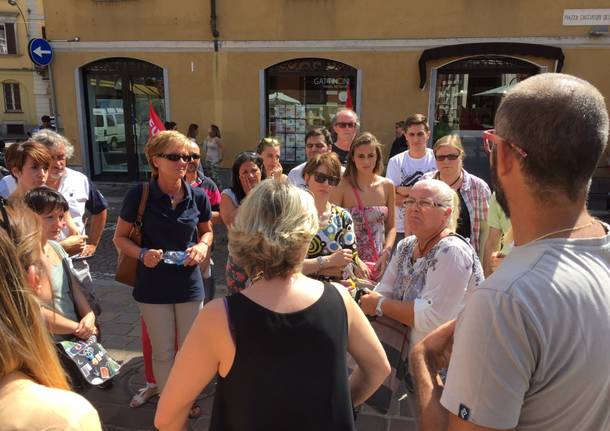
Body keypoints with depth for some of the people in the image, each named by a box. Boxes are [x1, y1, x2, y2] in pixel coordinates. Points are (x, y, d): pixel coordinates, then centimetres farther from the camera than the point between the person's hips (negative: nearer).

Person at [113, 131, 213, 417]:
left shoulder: (197, 196, -5)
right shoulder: (139, 195, -12)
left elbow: (207, 231, 11)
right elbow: (120, 238, -3)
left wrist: (202, 246, -10)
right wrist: (142, 253, -22)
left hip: (189, 283, 2)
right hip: (153, 285, -2)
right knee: (163, 351, 11)